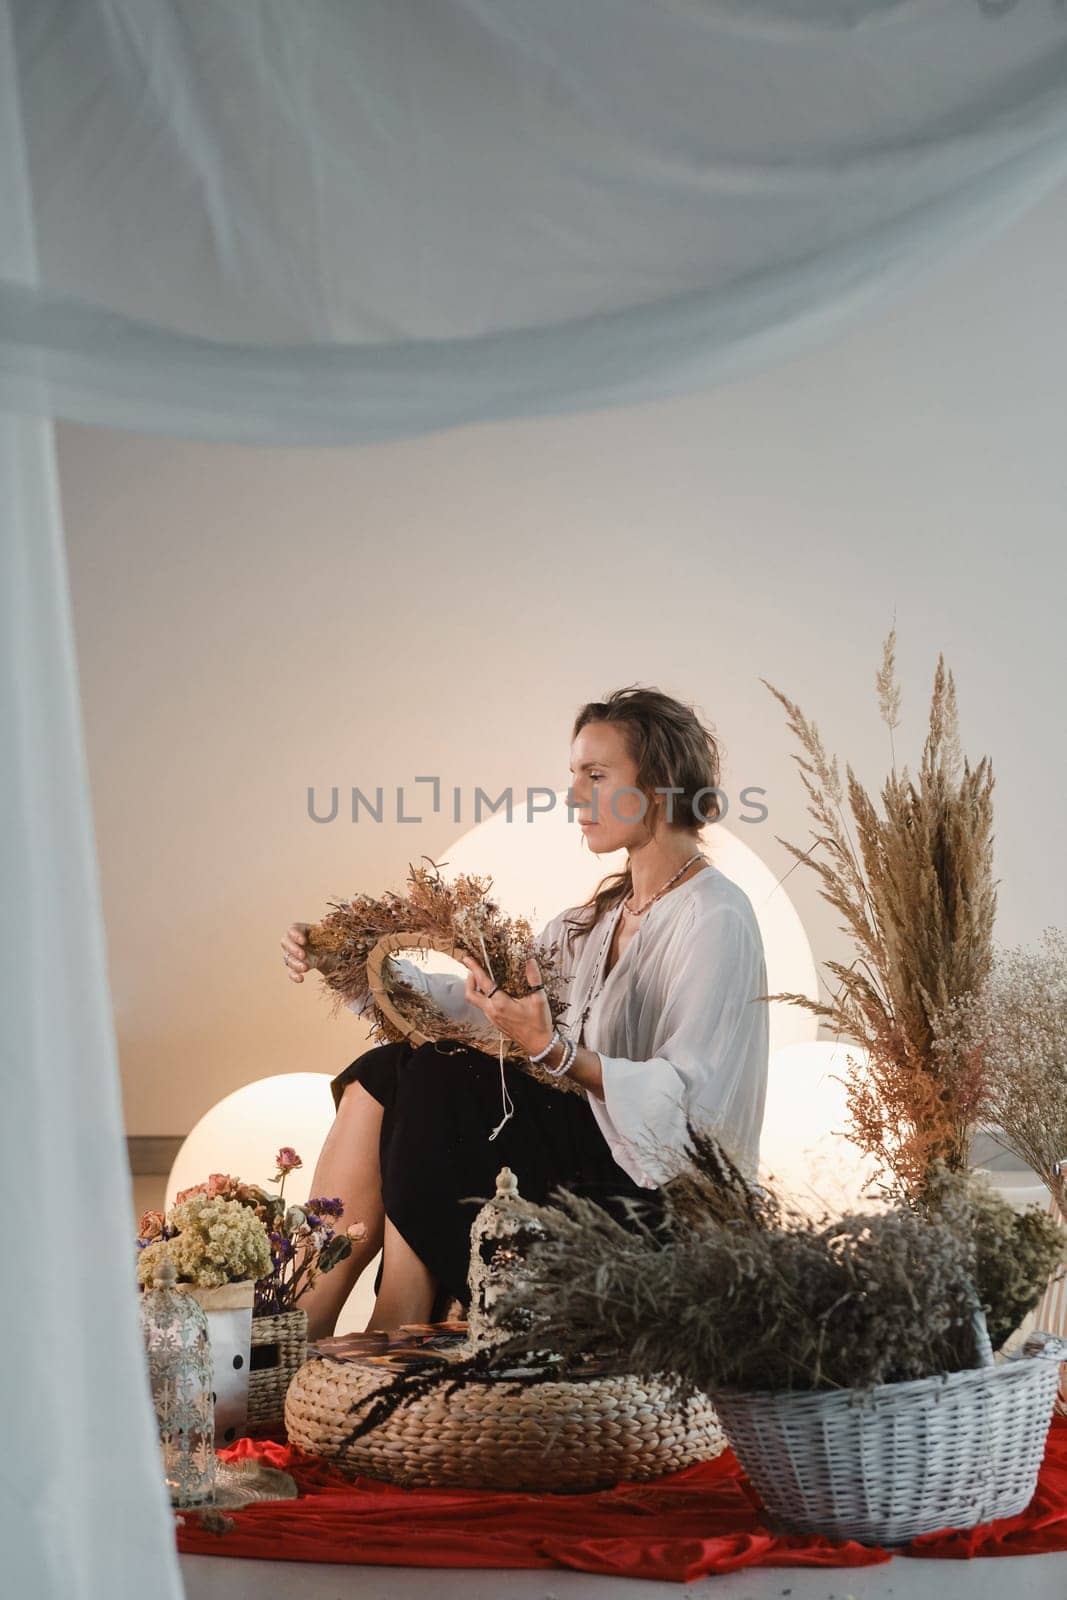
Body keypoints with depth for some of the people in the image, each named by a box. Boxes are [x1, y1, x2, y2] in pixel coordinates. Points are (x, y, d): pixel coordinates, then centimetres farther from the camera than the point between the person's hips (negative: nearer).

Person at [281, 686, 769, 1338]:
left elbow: (682, 1100, -22)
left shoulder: (716, 918, -13)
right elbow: (478, 1001, 10)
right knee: (386, 1071, -8)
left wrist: (552, 1049, -34)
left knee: (437, 1079, -19)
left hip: (664, 1195, -8)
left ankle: (393, 1345, -10)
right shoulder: (600, 916, 14)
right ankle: (301, 1325, -11)